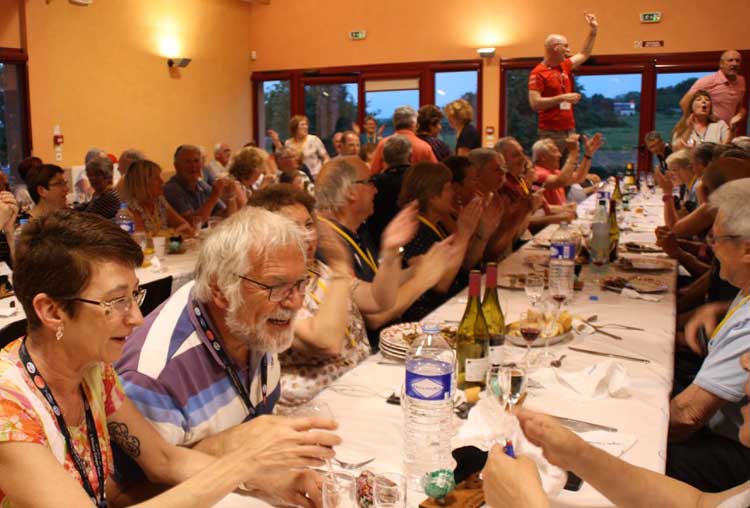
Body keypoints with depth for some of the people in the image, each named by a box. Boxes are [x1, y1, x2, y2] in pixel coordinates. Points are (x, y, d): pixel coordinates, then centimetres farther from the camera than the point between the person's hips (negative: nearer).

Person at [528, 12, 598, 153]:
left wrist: (593, 30, 29)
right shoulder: (538, 73, -10)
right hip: (551, 133, -8)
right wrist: (562, 98, -19)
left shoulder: (564, 66, 13)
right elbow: (534, 103, -18)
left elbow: (584, 55, 32)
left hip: (570, 130, 8)